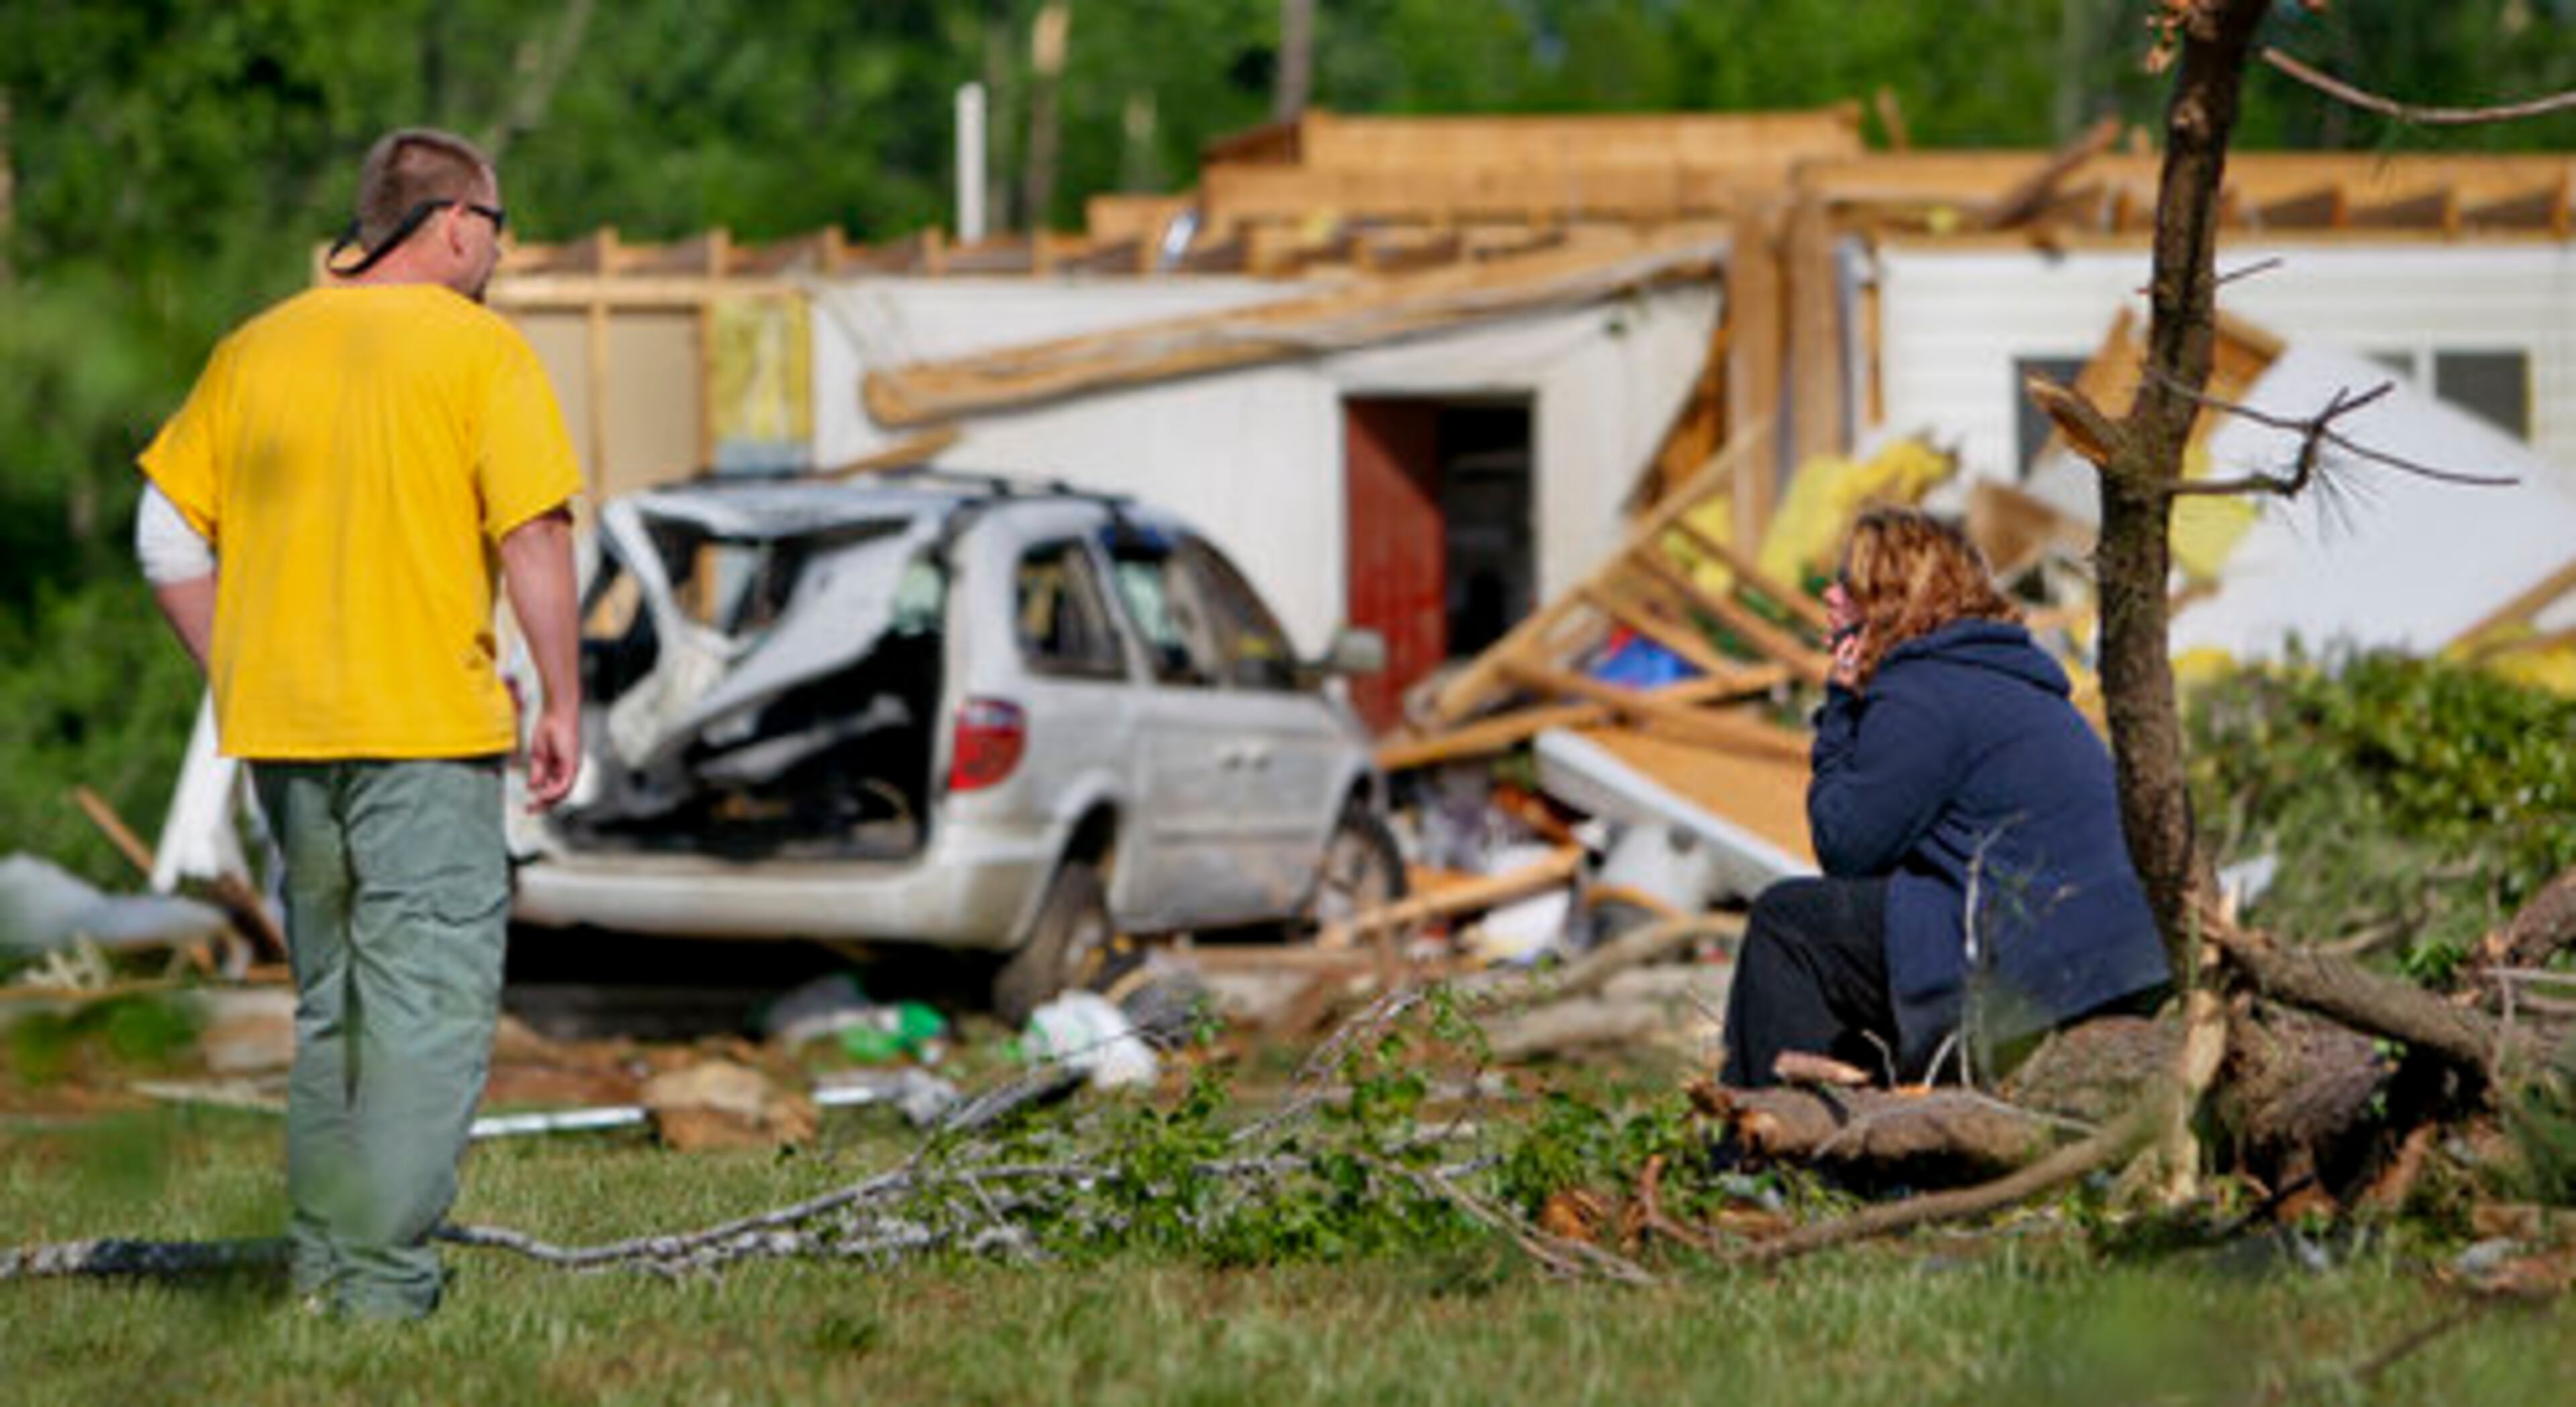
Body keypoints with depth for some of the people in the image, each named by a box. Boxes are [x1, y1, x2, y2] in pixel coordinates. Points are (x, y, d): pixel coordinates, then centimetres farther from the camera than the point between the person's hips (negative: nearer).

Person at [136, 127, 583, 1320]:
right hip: (427, 725, -6)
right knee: (431, 996, -4)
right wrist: (562, 703, -5)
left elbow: (169, 535, 11)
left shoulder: (255, 350, 10)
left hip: (280, 728, 6)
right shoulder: (478, 350, -6)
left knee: (332, 991, 18)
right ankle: (386, 1284, -11)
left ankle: (324, 1262, 21)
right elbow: (534, 536, -12)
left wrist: (239, 679, 17)